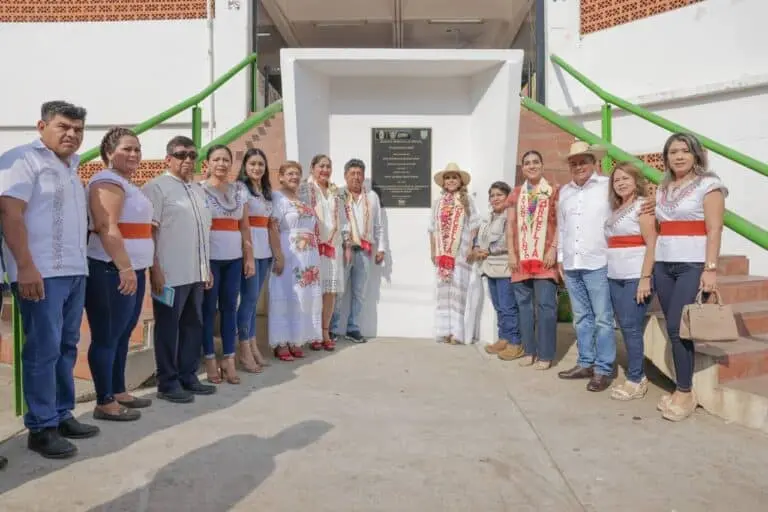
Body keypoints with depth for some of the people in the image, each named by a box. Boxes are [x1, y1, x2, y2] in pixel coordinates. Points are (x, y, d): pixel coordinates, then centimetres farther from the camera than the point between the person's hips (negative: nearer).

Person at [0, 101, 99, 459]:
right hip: (42, 273, -8)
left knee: (66, 347, 11)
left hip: (74, 272, 8)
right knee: (43, 350, -4)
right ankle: (41, 428, 5)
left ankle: (62, 415, 21)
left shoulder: (69, 168, 19)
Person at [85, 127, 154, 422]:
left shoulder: (127, 184, 21)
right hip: (112, 271, -10)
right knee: (107, 336, -3)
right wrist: (125, 268, -26)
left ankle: (119, 392, 25)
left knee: (123, 334, 15)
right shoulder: (109, 181, -10)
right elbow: (107, 228, -22)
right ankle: (105, 403, 4)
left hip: (132, 270, 10)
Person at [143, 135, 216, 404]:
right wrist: (155, 269, -16)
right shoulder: (156, 187, -6)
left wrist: (207, 267, 18)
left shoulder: (198, 190, 17)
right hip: (170, 273, -7)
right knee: (168, 328, 2)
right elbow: (148, 231, -11)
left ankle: (188, 376, 24)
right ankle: (168, 383, 12)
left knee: (193, 326, 13)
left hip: (195, 273, 8)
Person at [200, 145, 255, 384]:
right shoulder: (199, 190, -2)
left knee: (230, 307, 7)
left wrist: (249, 257, 7)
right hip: (209, 257, -4)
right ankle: (210, 360, 13)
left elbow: (245, 226, 12)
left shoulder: (240, 190, 10)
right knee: (208, 308, 3)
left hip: (234, 258, 4)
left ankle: (229, 360, 15)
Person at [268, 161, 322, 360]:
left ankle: (295, 341, 17)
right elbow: (272, 228, -16)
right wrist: (278, 256, -24)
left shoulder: (303, 199, 18)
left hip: (308, 257, 8)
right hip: (289, 256, -8)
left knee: (304, 298, 9)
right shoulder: (277, 198, -6)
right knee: (286, 298, -5)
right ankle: (281, 344, 1)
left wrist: (315, 256, 18)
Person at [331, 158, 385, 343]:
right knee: (338, 291, -3)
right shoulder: (337, 196, 0)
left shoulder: (372, 197, 13)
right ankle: (333, 329, 9)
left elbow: (378, 226, 14)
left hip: (364, 251, 4)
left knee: (359, 293, 9)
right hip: (342, 249, -4)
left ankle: (353, 329, 19)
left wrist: (380, 248, 10)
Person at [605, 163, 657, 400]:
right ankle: (637, 377, 16)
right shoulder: (615, 209, 17)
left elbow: (652, 244, -12)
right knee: (625, 328, 8)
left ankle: (636, 381, 1)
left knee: (631, 327, -7)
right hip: (615, 277, 7)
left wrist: (645, 278, -18)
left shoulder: (642, 205, -5)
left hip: (635, 277, -7)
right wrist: (610, 273, 7)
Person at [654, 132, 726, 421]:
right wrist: (651, 268, 12)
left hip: (693, 265, -6)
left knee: (677, 327, -11)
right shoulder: (663, 190, 16)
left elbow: (714, 230, -9)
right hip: (664, 266, 6)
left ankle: (686, 393, 0)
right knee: (675, 330, 5)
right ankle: (682, 389, 13)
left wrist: (711, 269, -16)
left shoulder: (708, 184, -2)